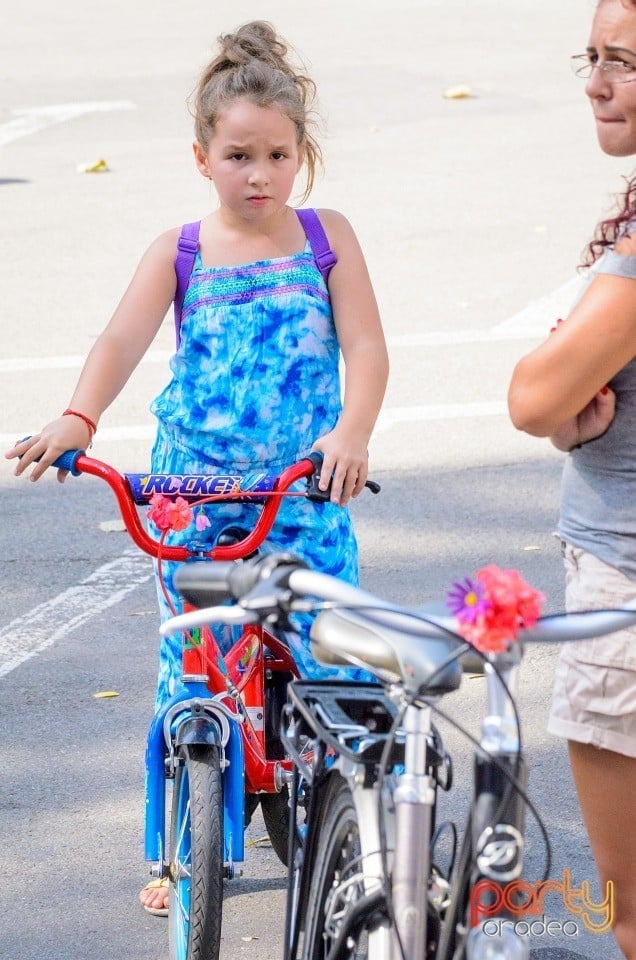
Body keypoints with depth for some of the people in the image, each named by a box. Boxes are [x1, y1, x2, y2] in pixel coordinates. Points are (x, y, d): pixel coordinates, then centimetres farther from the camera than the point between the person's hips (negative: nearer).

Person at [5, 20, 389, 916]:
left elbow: (365, 347, -4)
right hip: (192, 492, 0)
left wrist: (351, 432, -25)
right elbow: (123, 339, -10)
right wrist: (76, 420, -30)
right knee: (192, 667, 4)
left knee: (327, 656, -4)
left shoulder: (326, 238, 4)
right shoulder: (180, 253, 3)